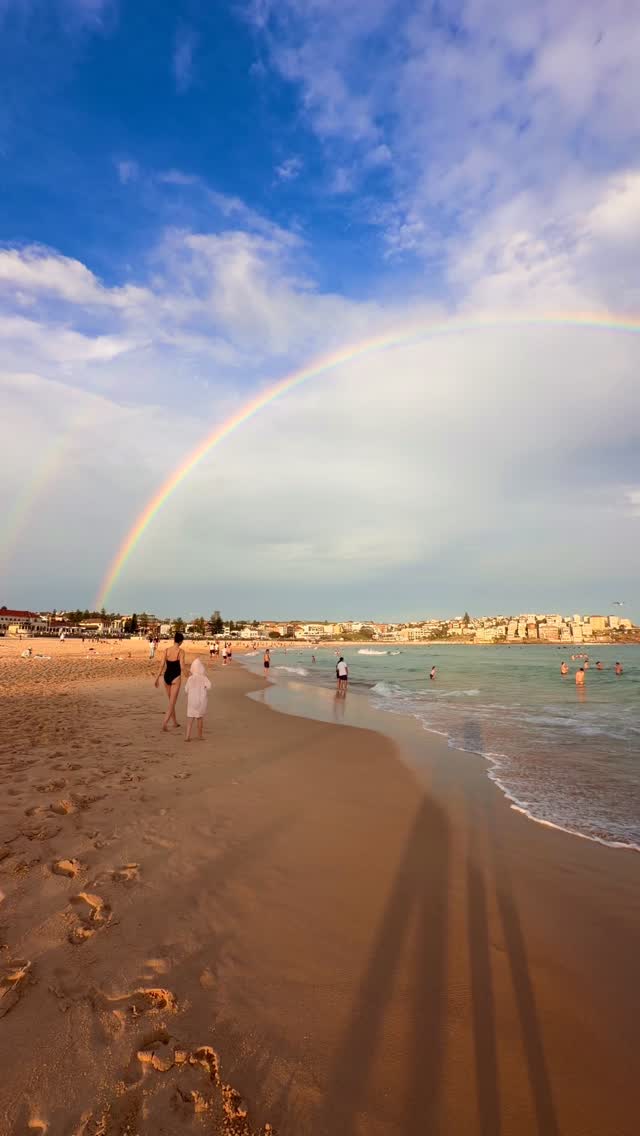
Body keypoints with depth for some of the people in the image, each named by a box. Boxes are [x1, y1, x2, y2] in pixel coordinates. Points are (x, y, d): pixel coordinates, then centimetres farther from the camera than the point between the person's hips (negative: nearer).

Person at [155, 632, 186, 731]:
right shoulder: (181, 651, -12)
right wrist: (185, 664, 2)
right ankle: (165, 722, -13)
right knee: (172, 702, 1)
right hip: (175, 678, -5)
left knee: (171, 701, 20)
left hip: (167, 677, 5)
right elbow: (182, 666, -19)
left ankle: (175, 722, 32)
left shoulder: (167, 650, 0)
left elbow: (162, 665, -1)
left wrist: (158, 677, 6)